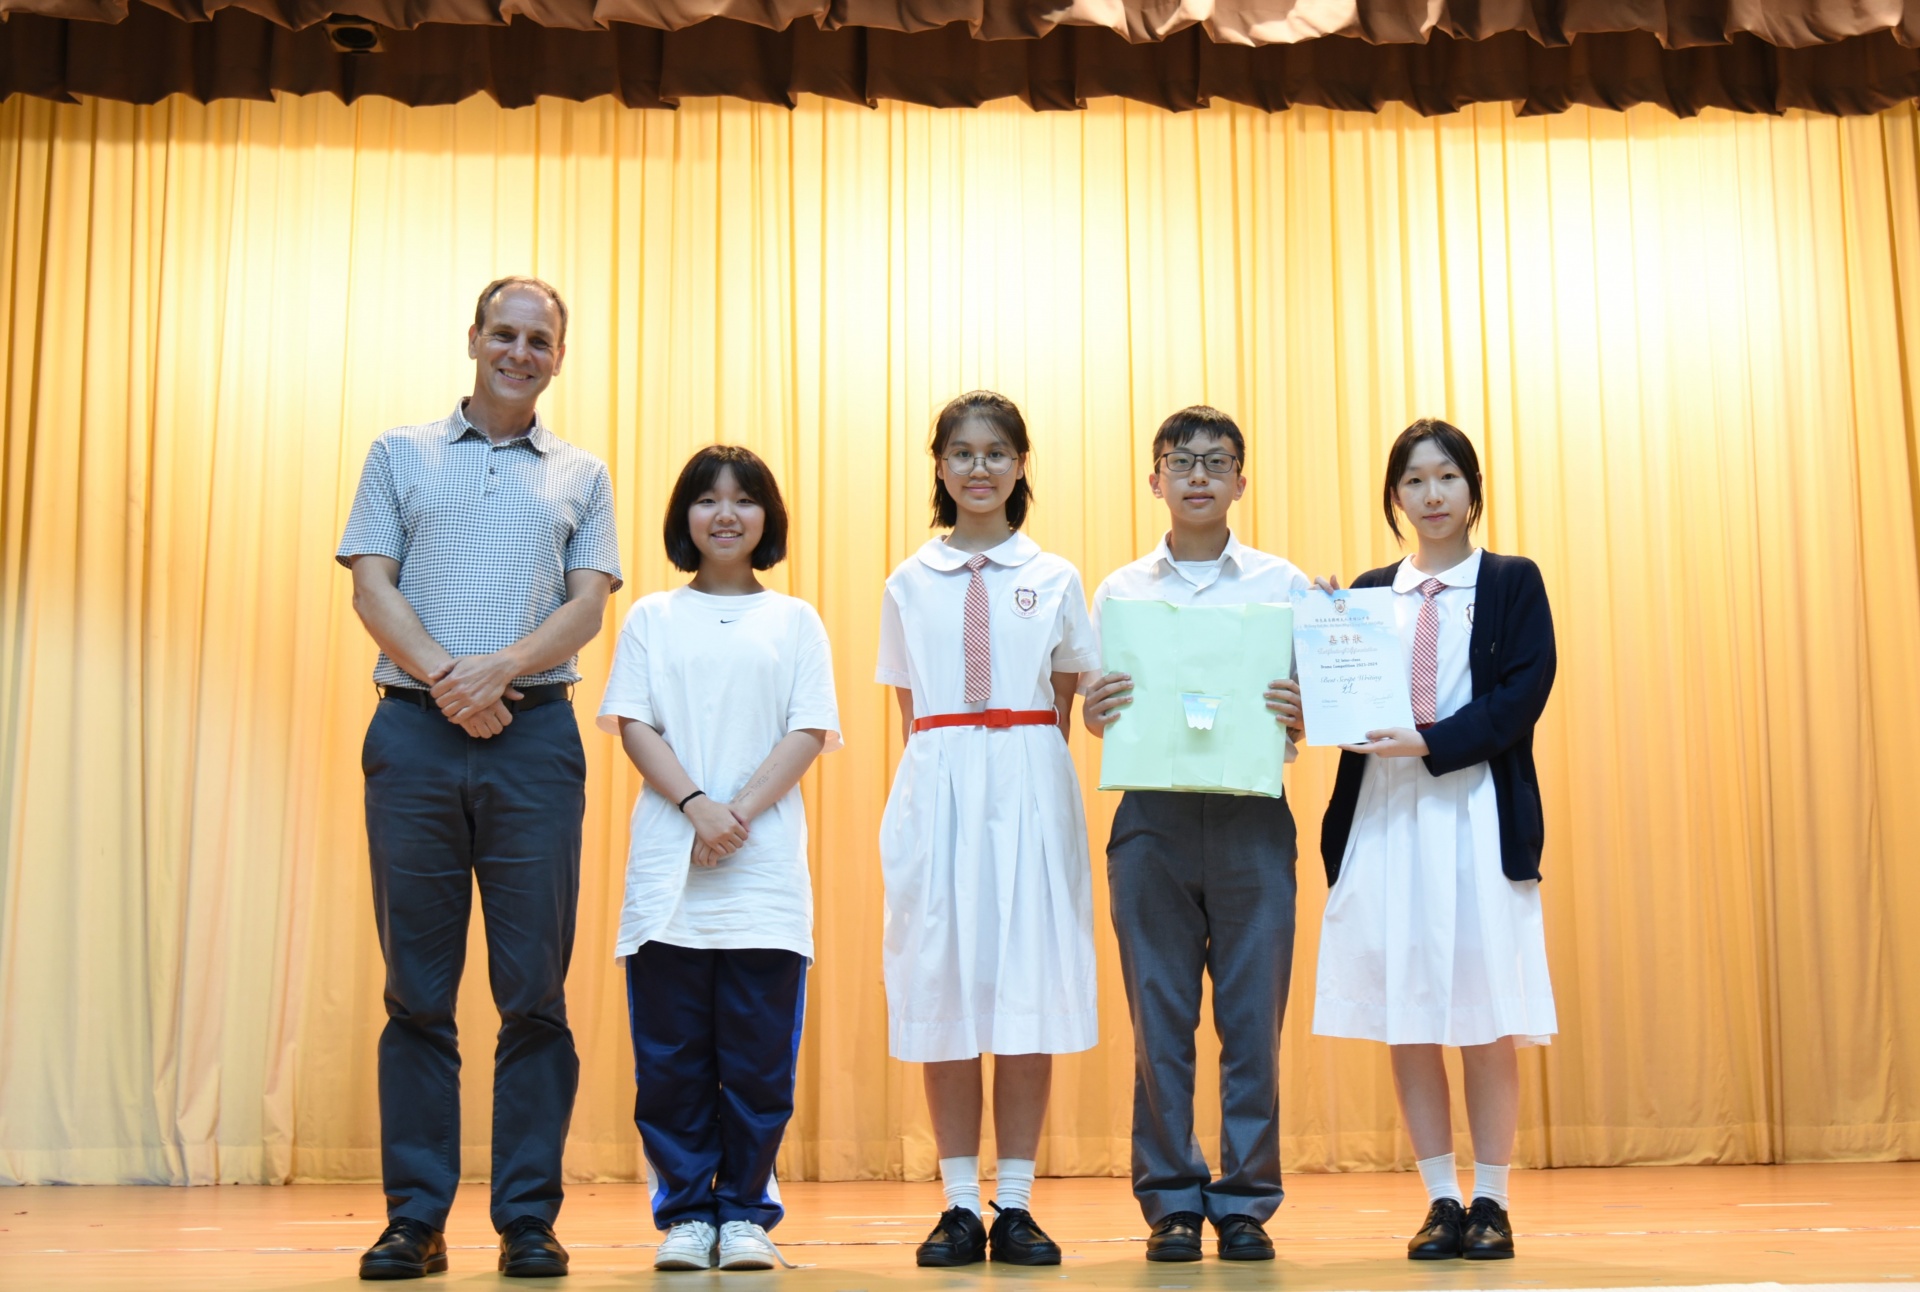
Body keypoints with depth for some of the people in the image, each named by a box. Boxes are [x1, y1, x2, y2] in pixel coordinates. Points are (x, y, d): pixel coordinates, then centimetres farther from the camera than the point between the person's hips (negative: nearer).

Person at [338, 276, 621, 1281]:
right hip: (414, 735, 0)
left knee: (534, 987, -1)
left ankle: (528, 1218, 5)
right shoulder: (401, 453, 15)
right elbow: (372, 587, 4)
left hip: (534, 737, 0)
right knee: (417, 987, 2)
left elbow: (587, 605, 4)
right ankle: (414, 1218, 8)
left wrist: (499, 669, -13)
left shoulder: (581, 476, 16)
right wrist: (445, 679, -12)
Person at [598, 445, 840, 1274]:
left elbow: (810, 731, 3)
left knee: (761, 1052, -1)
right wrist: (697, 805, -12)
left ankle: (745, 1212, 9)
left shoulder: (794, 621, 12)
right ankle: (685, 1213, 10)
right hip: (668, 867, 0)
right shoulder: (652, 618, 13)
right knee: (671, 1053, 0)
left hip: (765, 865, 0)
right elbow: (633, 724, 4)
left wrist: (742, 812, -11)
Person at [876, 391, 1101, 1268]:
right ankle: (959, 1206, 9)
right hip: (937, 791, 1)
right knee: (942, 993, 0)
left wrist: (1035, 782, -2)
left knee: (1030, 993, -1)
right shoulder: (908, 585, 11)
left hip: (1030, 789, -1)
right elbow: (906, 713, 13)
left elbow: (1065, 709, 10)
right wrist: (935, 775, 1)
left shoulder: (1054, 581, 9)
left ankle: (1016, 1205, 7)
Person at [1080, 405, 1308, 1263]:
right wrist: (1096, 710, -11)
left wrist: (1303, 713, -14)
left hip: (1252, 816, 0)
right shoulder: (1120, 590, 12)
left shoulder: (1283, 584, 9)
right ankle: (1171, 1201, 10)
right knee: (1159, 1016, 2)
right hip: (1153, 815, 1)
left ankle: (1246, 1201, 10)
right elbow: (1098, 714, 11)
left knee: (1253, 1015, 0)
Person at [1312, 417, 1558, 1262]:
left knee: (1488, 1023, -1)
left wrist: (1431, 743, -16)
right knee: (1407, 1021, 3)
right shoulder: (1368, 592, 15)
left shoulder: (1512, 583, 7)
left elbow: (1524, 694, -6)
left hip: (1479, 814, -3)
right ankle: (1440, 1202, 12)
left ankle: (1490, 1202, 10)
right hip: (1385, 817, 3)